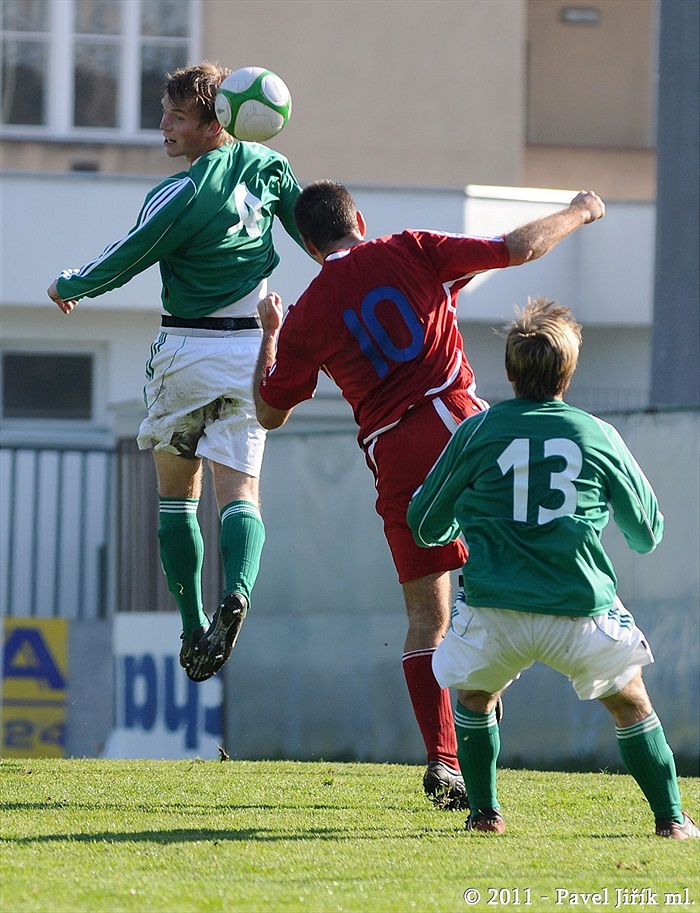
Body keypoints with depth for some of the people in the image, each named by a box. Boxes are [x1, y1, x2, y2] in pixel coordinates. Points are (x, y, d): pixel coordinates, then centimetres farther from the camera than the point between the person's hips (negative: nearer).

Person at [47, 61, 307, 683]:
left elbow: (122, 264, -7)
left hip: (190, 349, -4)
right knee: (239, 490, -2)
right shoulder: (267, 166, 1)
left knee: (176, 492, 10)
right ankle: (237, 590, -29)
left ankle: (193, 626, 5)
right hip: (253, 350, 4)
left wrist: (69, 286, 11)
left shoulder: (181, 194, -16)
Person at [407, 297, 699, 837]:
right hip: (582, 610, 0)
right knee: (630, 701, 21)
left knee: (475, 696, 28)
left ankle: (484, 812, 24)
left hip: (494, 610, 0)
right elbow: (648, 534, 17)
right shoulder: (600, 437, 5)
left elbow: (425, 527, 14)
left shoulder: (476, 432, 3)